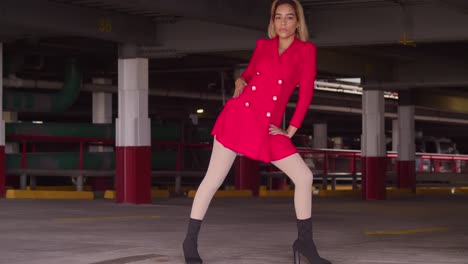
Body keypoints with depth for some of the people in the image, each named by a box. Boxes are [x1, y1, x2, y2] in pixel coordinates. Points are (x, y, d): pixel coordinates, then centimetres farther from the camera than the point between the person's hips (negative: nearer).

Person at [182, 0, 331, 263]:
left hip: (269, 128, 0)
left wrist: (290, 132, -2)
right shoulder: (263, 45, 8)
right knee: (214, 180, -3)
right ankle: (191, 240, 10)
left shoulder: (306, 50, 2)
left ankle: (305, 242, 9)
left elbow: (306, 93, 0)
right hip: (239, 115, 0)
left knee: (304, 176, -6)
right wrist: (241, 81, -2)